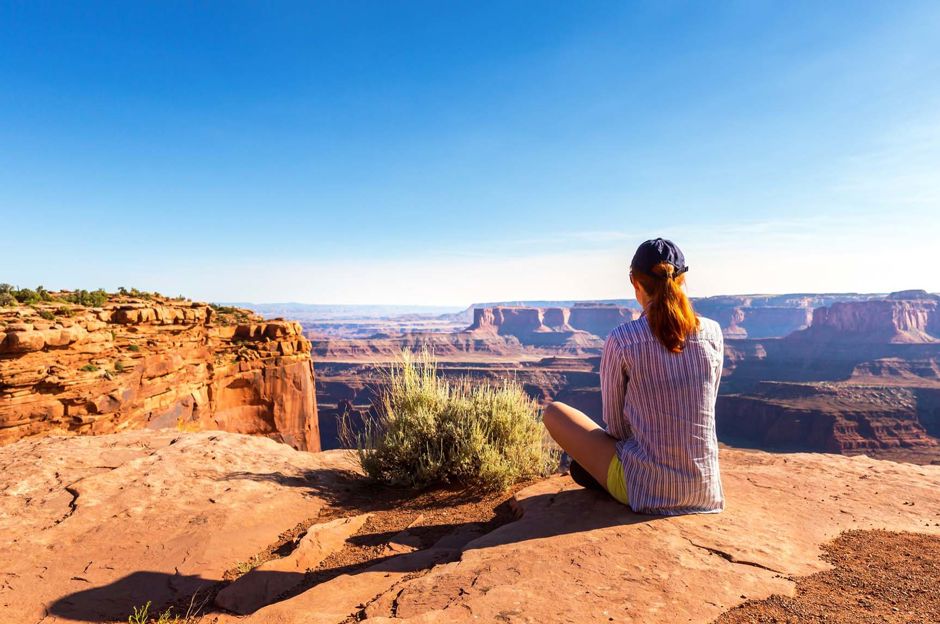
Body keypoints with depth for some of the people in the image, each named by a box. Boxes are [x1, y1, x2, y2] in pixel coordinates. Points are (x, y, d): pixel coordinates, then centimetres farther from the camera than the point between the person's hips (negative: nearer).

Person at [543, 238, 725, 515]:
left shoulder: (621, 340, -17)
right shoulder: (712, 332, -6)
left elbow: (616, 425, -6)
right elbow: (705, 405, 8)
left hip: (645, 489, -5)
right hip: (704, 489, 5)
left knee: (553, 411, 12)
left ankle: (596, 469, 33)